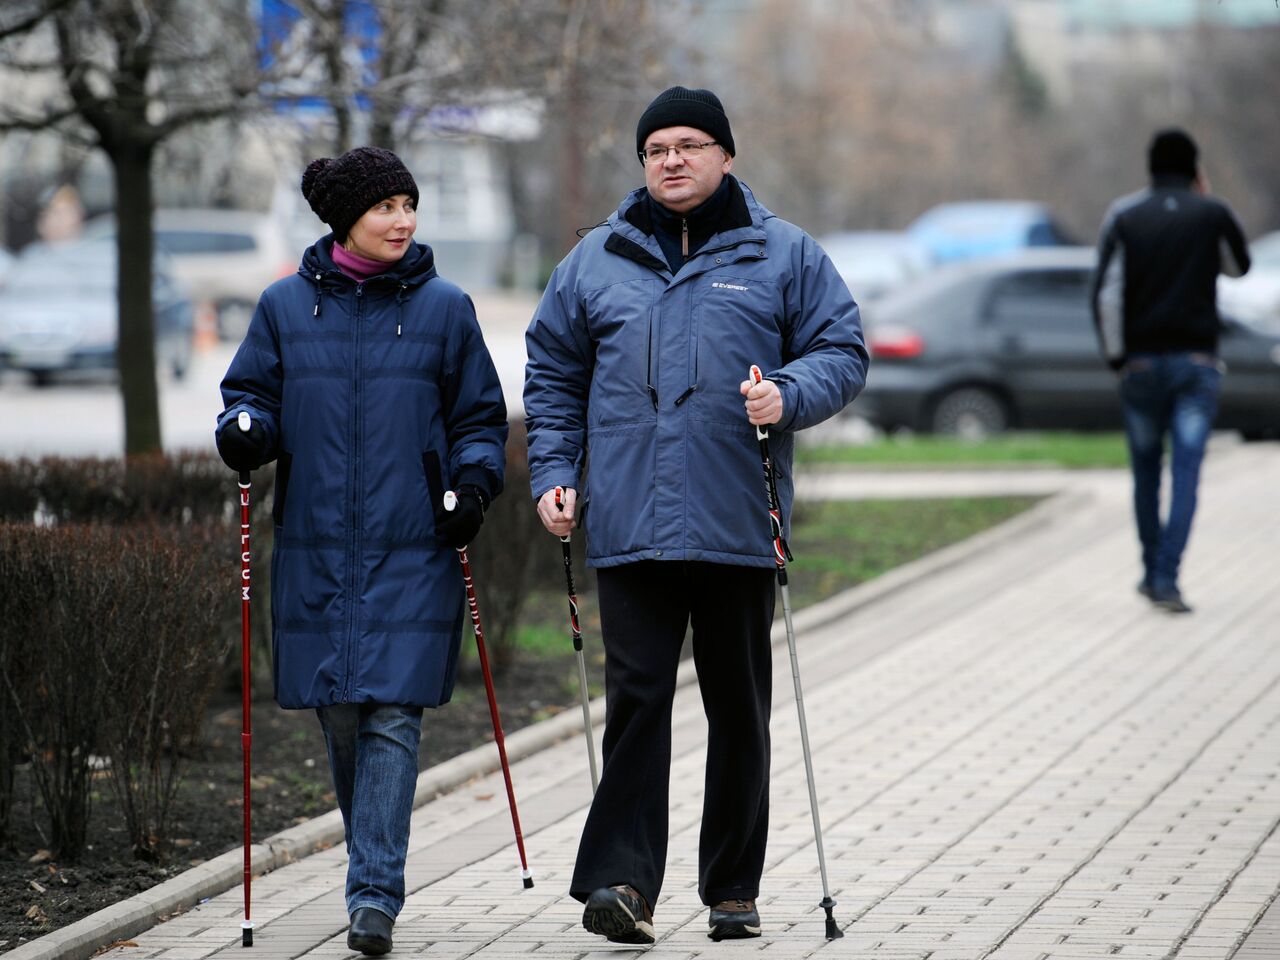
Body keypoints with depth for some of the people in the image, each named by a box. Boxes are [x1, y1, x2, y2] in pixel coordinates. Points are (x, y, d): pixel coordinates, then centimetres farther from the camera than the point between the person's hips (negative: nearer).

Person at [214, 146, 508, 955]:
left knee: (392, 714, -10)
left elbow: (480, 414, 11)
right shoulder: (287, 306, 7)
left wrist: (475, 481, -6)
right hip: (317, 548, 2)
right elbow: (252, 393, 13)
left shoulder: (443, 307, 6)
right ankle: (377, 862, 23)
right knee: (339, 714, 4)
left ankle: (375, 893, -11)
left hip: (412, 552, -2)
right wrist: (245, 432, -9)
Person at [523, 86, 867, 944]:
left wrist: (788, 393, -15)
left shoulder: (783, 256, 6)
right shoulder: (596, 261, 11)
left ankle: (733, 889, 16)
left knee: (739, 707, 7)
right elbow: (553, 376, 17)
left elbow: (843, 353, 5)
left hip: (738, 526, 0)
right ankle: (622, 881, -14)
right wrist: (554, 475, 7)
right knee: (636, 698, -9)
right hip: (630, 525, 0)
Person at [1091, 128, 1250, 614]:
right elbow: (1238, 265, 20)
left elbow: (1105, 293, -5)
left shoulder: (1123, 216, 1)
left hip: (1141, 362, 1)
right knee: (1186, 471, -5)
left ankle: (1152, 572, 24)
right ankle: (1166, 579, -17)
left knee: (1146, 470, 15)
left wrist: (1115, 356, 3)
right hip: (1196, 361, -1)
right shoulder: (1213, 214, 0)